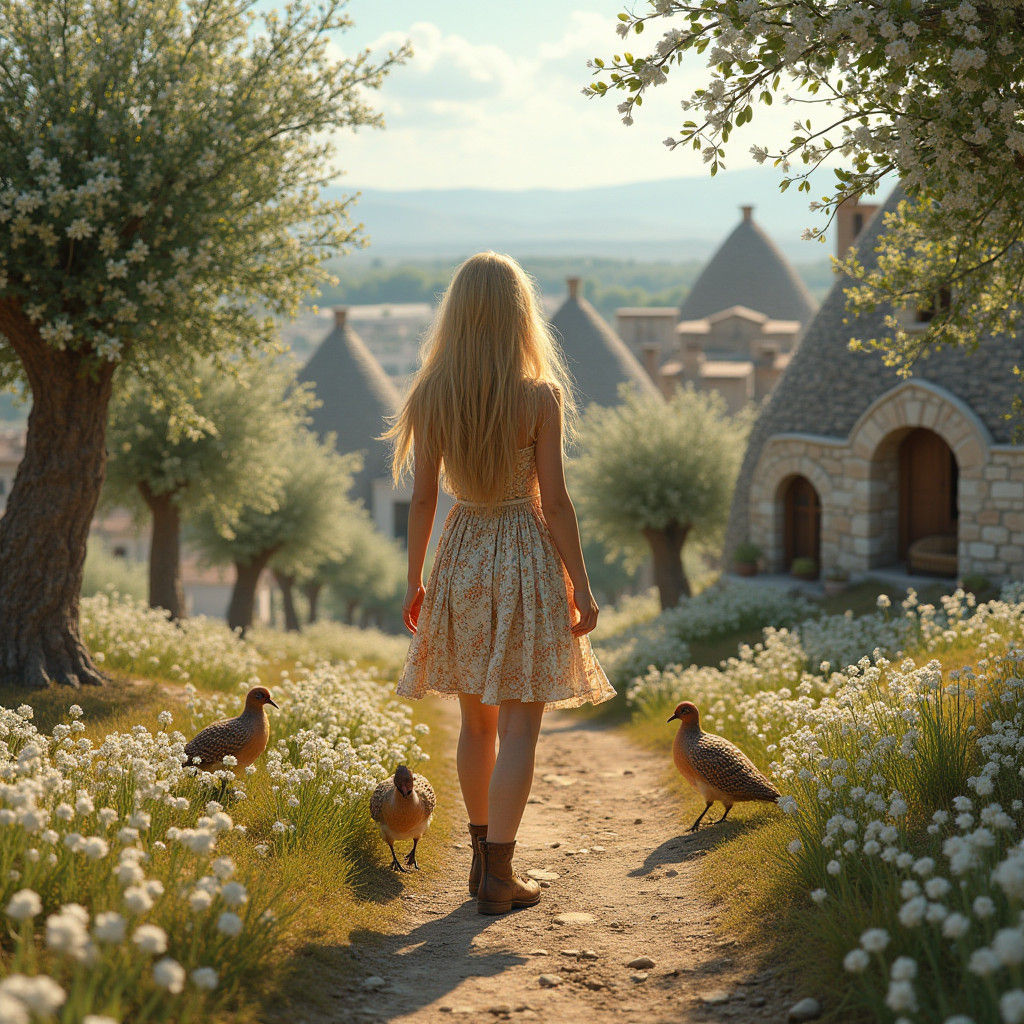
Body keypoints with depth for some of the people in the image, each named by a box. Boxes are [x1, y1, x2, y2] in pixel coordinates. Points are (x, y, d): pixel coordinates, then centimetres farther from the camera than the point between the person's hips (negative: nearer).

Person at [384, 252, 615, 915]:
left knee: (477, 719, 17)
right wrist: (581, 586, -2)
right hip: (527, 558, -4)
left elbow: (423, 498, 0)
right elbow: (554, 501, -10)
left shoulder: (430, 397, -3)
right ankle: (499, 874, 0)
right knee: (519, 724, 1)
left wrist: (415, 581, 10)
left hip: (460, 559, 4)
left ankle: (483, 857, 25)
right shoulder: (540, 397, -12)